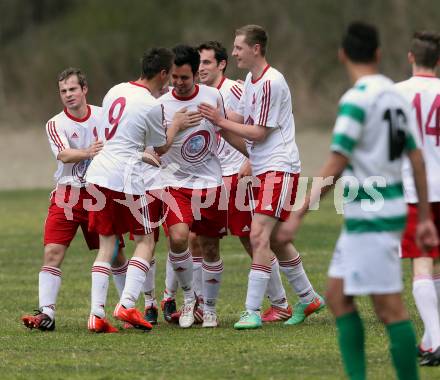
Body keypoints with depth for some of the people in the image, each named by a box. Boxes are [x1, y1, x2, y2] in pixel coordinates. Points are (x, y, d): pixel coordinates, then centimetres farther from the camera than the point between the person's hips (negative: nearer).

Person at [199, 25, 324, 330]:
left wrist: (220, 121, -13)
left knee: (259, 235, -16)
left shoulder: (271, 83, -16)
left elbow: (258, 132, -15)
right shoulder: (251, 80, 13)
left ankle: (252, 312, -17)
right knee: (274, 240, 14)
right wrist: (214, 115, 3)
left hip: (279, 168, -10)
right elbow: (241, 118, 15)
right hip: (263, 169, 10)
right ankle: (308, 299, 28)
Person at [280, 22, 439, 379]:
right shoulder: (396, 96, 10)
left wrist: (298, 214, -16)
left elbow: (335, 166, -18)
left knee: (390, 308, -5)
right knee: (337, 296, 12)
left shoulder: (357, 99, -15)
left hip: (372, 219, -9)